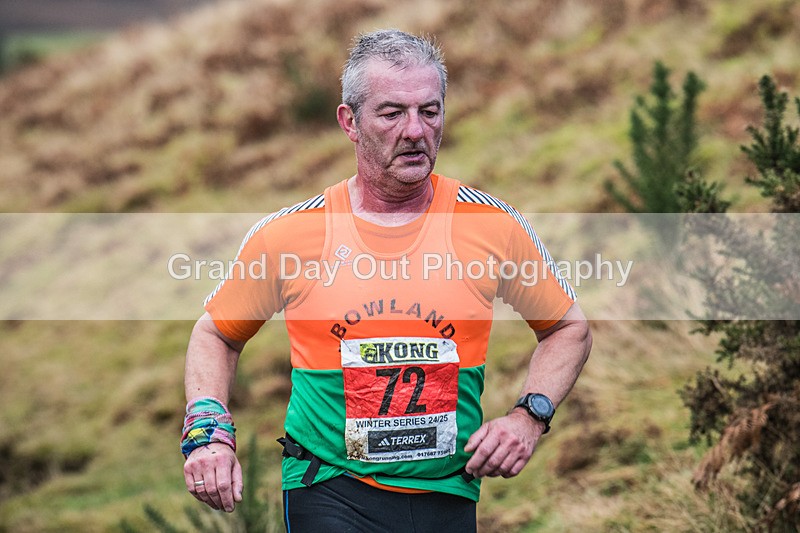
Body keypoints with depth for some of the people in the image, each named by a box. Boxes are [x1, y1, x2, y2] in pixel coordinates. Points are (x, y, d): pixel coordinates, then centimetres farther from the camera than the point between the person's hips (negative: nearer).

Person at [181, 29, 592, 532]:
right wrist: (208, 429, -3)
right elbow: (216, 332, 13)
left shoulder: (494, 225, -1)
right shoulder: (288, 233, -2)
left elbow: (569, 328, 13)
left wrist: (529, 416, -3)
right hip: (328, 489, -2)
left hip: (447, 491, 2)